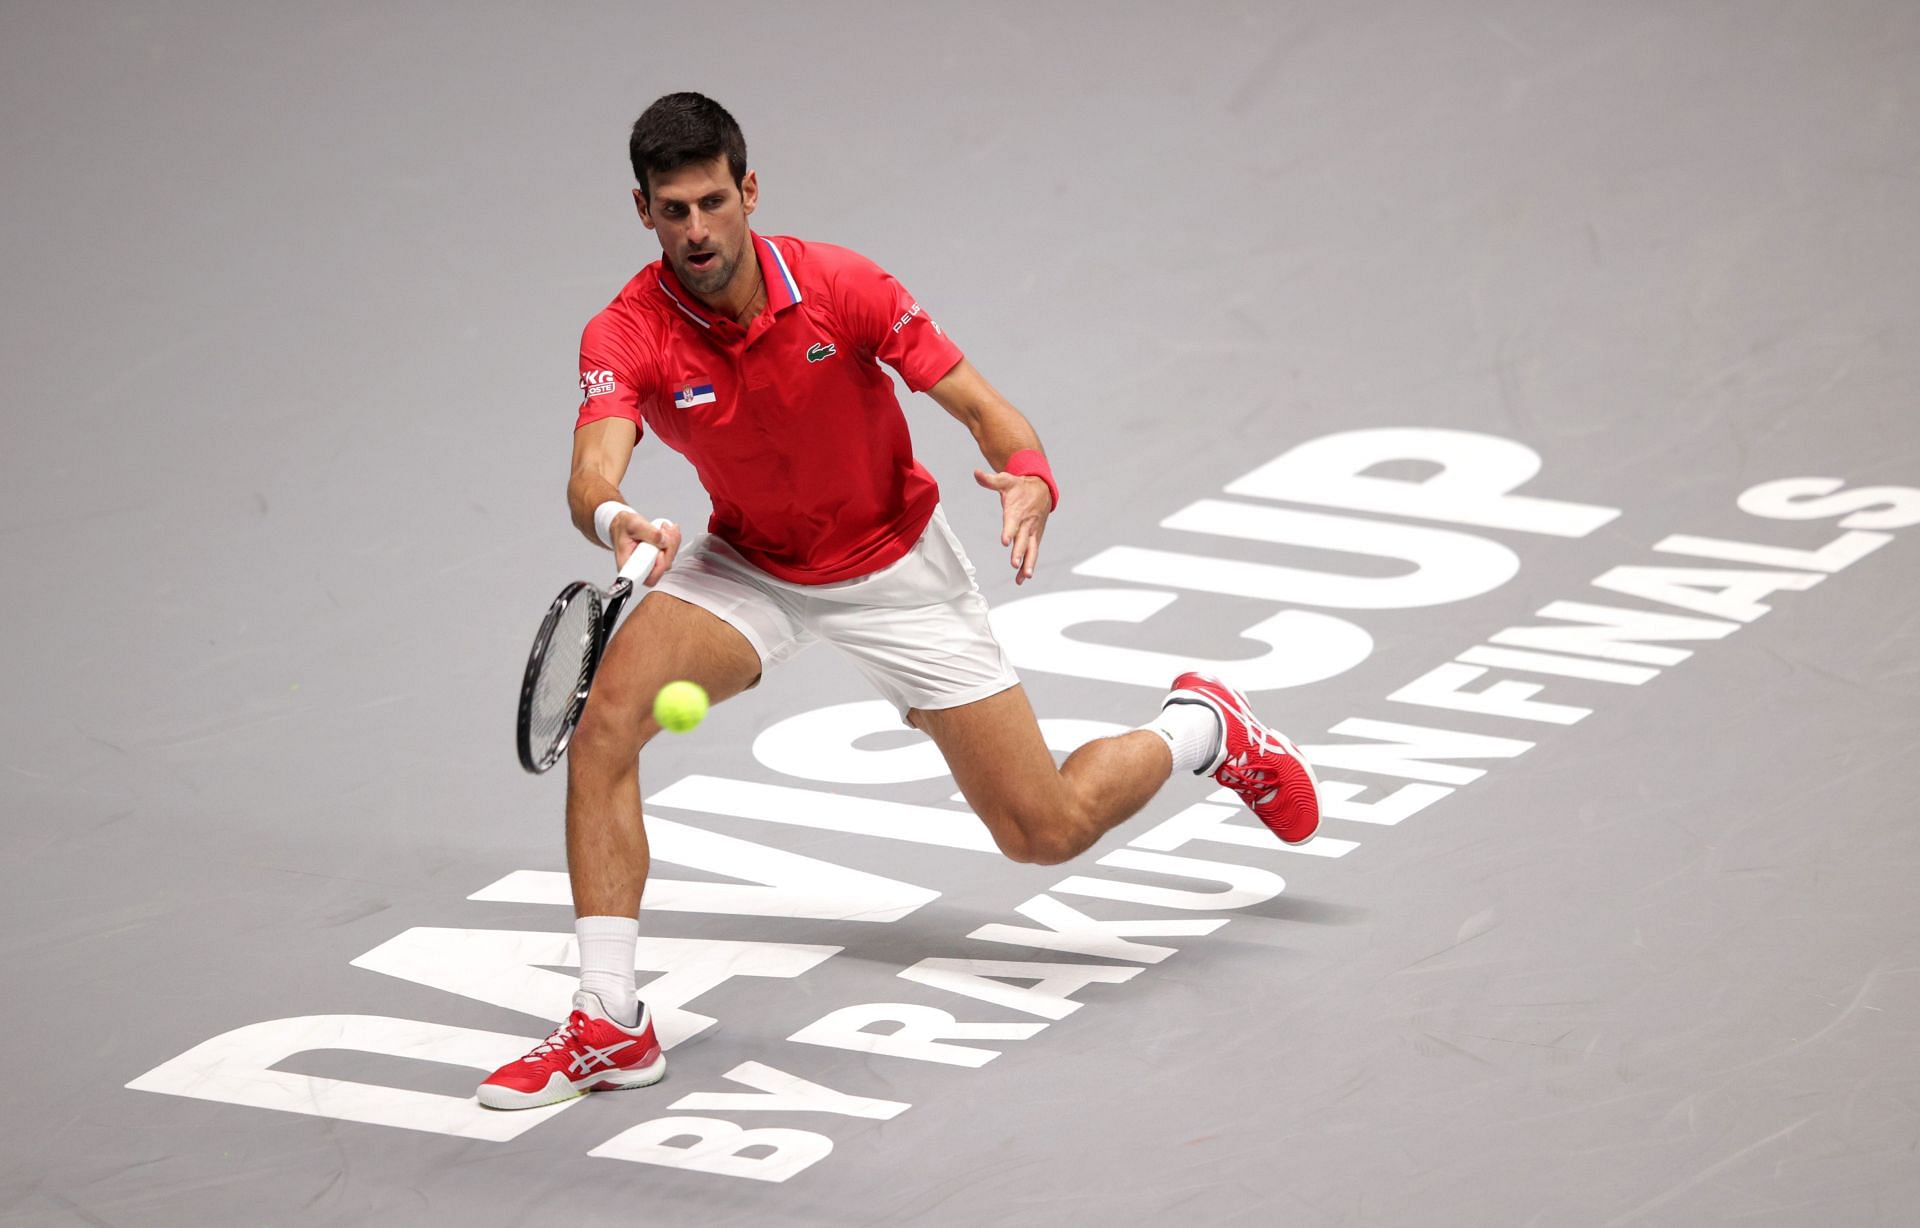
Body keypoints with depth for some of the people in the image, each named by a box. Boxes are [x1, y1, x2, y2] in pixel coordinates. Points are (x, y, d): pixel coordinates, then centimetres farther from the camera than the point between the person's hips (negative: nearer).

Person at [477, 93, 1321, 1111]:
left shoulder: (842, 290, -25)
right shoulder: (626, 337, -24)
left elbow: (983, 407, -19)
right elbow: (592, 472, -41)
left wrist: (1028, 477, -41)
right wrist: (614, 520, -65)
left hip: (894, 568, -1)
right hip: (747, 564, 1)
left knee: (1045, 830, 0)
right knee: (605, 725, -26)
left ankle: (1201, 728, 33)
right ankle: (609, 1026, -21)